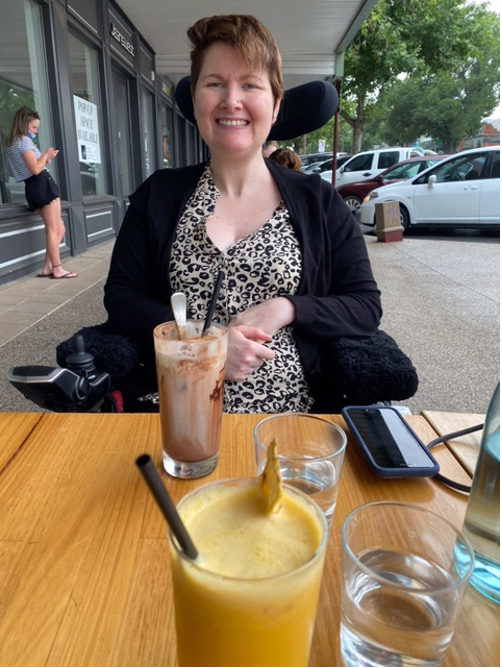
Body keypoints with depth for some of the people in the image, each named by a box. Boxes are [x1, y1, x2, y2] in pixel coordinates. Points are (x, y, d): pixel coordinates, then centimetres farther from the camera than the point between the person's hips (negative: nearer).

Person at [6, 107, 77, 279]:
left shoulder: (12, 143, 22)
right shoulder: (24, 140, -7)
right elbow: (36, 169, -17)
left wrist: (45, 159, 18)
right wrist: (46, 153, -2)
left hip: (31, 188, 9)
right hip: (42, 184, -9)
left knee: (58, 229, 11)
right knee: (53, 229, -5)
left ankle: (47, 268, 8)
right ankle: (57, 269, -3)